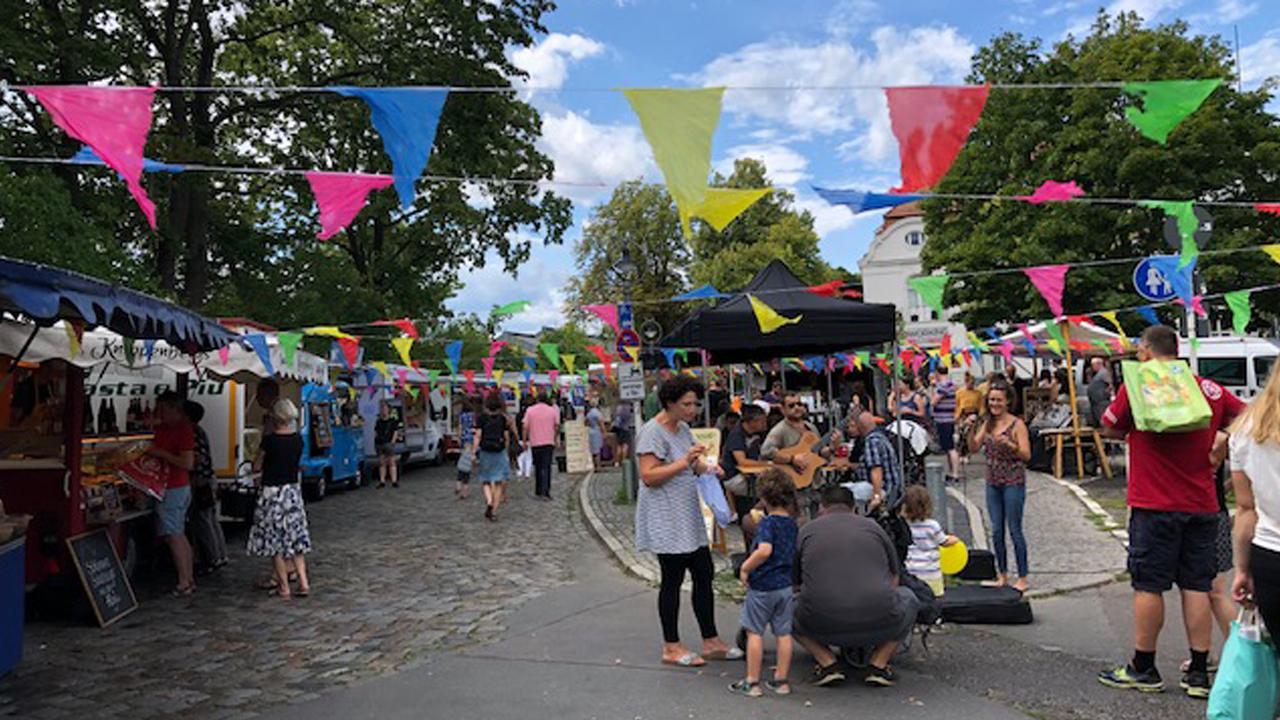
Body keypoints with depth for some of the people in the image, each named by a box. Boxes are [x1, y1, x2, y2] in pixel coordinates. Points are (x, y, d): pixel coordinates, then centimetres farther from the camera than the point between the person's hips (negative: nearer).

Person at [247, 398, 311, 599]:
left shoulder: (270, 440, -16)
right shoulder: (298, 439, -1)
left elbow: (257, 466, -6)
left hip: (273, 492, -5)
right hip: (293, 490, 5)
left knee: (275, 541, 6)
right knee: (295, 539, 15)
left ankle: (284, 588, 10)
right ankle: (303, 583, 11)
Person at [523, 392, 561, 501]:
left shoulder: (530, 410, -1)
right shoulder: (552, 410, 1)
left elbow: (526, 427, -3)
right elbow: (557, 426, 5)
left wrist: (525, 441, 4)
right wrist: (556, 439, 18)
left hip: (535, 443, 1)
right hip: (548, 443, -1)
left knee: (537, 467, 13)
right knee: (546, 467, -1)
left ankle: (538, 491, 19)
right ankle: (545, 491, -11)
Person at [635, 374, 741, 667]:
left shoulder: (683, 428, 13)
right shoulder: (652, 432, -15)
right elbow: (648, 477, -21)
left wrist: (706, 467, 1)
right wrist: (684, 462, -25)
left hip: (689, 517, 9)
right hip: (665, 520, -9)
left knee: (704, 575, 10)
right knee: (672, 579, 0)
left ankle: (711, 641, 21)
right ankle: (671, 647, 13)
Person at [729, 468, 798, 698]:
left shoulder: (767, 523, -17)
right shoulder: (793, 525, 5)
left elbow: (764, 550, -32)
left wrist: (745, 568, -21)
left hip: (762, 586, -6)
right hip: (786, 586, 7)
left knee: (754, 632, 5)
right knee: (783, 633, 11)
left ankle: (752, 682, 11)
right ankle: (781, 680, 20)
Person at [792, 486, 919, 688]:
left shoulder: (806, 531, 13)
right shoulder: (873, 526, 16)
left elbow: (794, 586, 22)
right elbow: (894, 580, 28)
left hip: (823, 627, -1)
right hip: (879, 626, 1)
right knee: (907, 596, 31)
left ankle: (827, 663, 10)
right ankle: (878, 664, 15)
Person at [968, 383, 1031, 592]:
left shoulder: (1017, 424, -7)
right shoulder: (987, 424, 8)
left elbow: (1026, 455, -11)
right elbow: (974, 448, 3)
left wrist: (1009, 444, -27)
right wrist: (971, 430, -12)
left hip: (1013, 482, -5)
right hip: (992, 482, 5)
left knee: (1014, 530, -1)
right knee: (996, 531, 9)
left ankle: (1023, 578, 10)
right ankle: (1002, 574, 22)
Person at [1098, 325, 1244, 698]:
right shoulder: (1209, 388, 6)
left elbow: (1111, 429, 0)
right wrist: (1223, 441, 9)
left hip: (1154, 506, -5)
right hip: (1202, 504, 5)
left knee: (1148, 586, 3)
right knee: (1197, 586, 10)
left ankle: (1144, 669, 13)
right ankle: (1199, 673, 14)